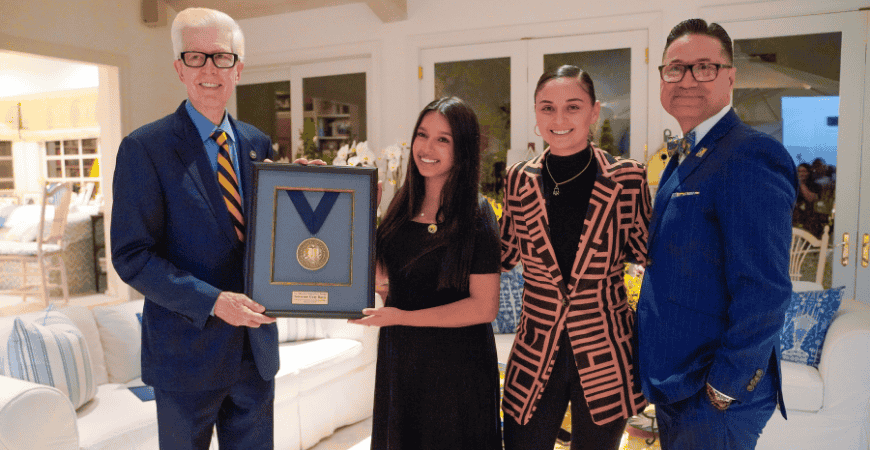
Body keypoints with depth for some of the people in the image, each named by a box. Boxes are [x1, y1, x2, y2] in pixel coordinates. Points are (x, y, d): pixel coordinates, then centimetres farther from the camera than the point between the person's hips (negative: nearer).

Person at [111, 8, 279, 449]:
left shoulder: (257, 144, 4)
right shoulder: (144, 148, -11)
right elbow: (131, 256, -13)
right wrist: (212, 302, -22)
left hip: (256, 347, 4)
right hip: (186, 352, -4)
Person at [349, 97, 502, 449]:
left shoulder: (476, 216, -14)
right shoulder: (403, 204, 2)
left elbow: (485, 307, -17)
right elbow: (380, 276, 9)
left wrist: (401, 317, -19)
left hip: (455, 366, -5)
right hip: (398, 358, 6)